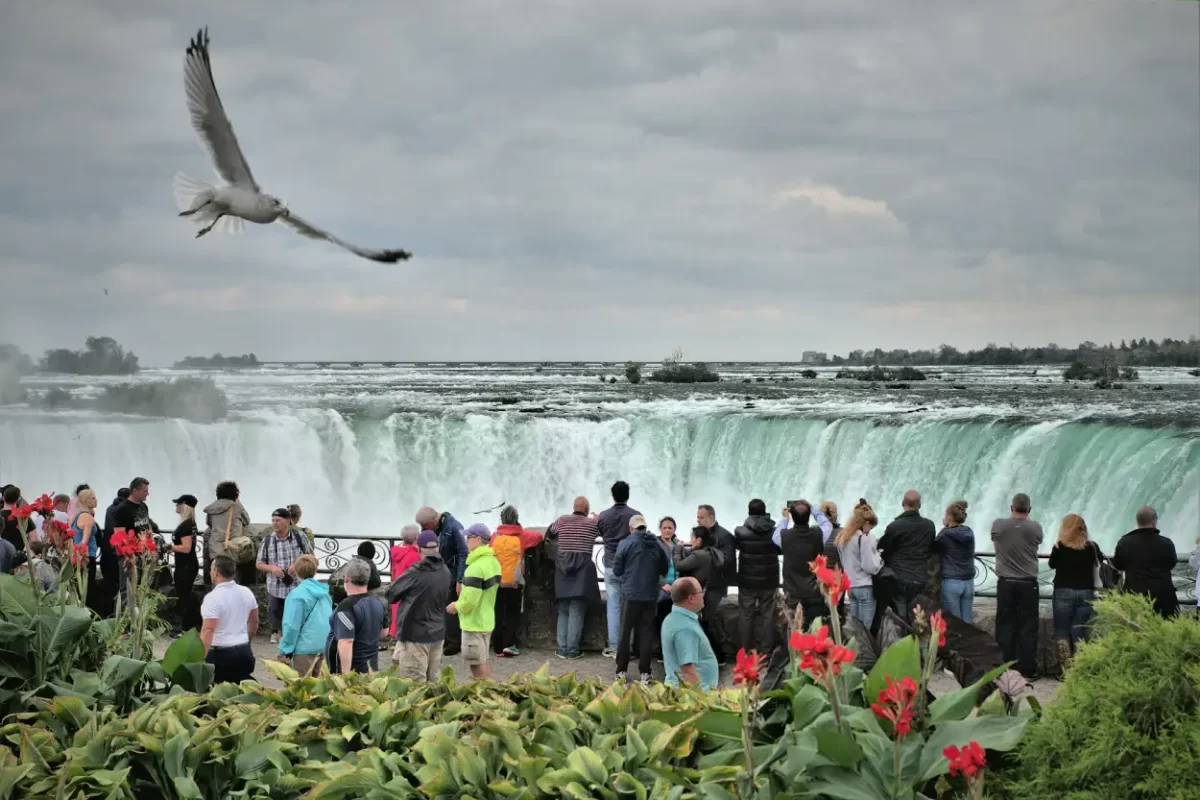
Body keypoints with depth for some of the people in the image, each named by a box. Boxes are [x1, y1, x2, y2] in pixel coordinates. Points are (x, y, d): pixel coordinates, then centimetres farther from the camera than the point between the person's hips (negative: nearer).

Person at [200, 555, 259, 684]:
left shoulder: (213, 597, -16)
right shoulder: (247, 592, 6)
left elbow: (208, 630, -25)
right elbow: (254, 622, 17)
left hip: (219, 653, -6)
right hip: (244, 652, 7)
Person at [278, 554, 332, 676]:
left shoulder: (297, 594, -14)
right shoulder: (324, 592, 7)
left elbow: (292, 625, -16)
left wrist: (285, 650, -9)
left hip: (306, 647, -7)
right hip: (325, 646, 7)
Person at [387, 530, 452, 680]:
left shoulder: (415, 573, -16)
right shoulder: (445, 573, 3)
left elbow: (391, 594, -5)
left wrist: (407, 594, 13)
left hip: (415, 635, -7)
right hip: (437, 634, 7)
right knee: (433, 681, 12)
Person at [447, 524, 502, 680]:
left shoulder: (476, 567, -23)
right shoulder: (493, 562, 7)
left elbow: (469, 601, -26)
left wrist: (456, 606, -7)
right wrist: (459, 604, 12)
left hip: (474, 623, -9)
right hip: (487, 620, 9)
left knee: (477, 666, 0)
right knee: (483, 662, 18)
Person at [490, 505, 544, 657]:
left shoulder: (495, 536, 0)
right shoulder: (521, 535, -3)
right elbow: (538, 537, 11)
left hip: (497, 581, 1)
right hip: (514, 582, -1)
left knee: (498, 614, 9)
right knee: (512, 613, 8)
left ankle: (498, 647, 9)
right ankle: (509, 644, -3)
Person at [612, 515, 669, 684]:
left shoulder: (625, 543, -8)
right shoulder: (657, 544, 1)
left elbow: (617, 570, -2)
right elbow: (664, 570, 9)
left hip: (630, 594, -2)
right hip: (650, 595, 2)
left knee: (625, 632, 8)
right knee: (646, 632, 8)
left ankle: (621, 670, 10)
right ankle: (644, 672, 7)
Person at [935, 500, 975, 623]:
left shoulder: (945, 535, -10)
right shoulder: (969, 533, 4)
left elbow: (934, 548, 3)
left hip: (950, 582, -5)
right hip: (968, 582, 5)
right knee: (967, 622, 7)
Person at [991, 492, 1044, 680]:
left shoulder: (998, 526, -4)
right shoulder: (1035, 528, -5)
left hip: (1005, 583, 1)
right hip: (1028, 584, -1)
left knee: (1005, 627, 7)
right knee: (1028, 629, 3)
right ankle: (1027, 670, 3)